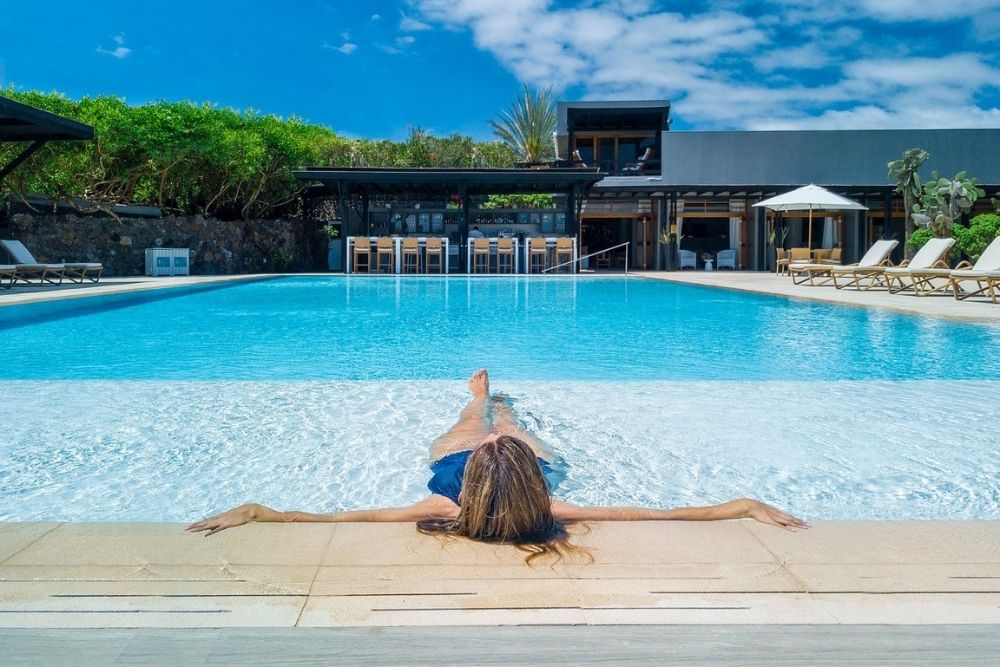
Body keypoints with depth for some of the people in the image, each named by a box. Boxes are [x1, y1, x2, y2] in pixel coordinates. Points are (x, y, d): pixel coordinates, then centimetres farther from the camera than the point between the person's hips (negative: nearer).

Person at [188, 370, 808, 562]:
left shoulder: (447, 510, -50)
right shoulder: (550, 511, -49)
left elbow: (336, 519, -52)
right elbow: (663, 515, -48)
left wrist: (255, 511, -56)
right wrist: (744, 504, -51)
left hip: (452, 455, 0)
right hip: (538, 459, 1)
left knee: (476, 420, 34)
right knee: (505, 422, 35)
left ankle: (483, 396, 69)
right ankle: (497, 402, 71)